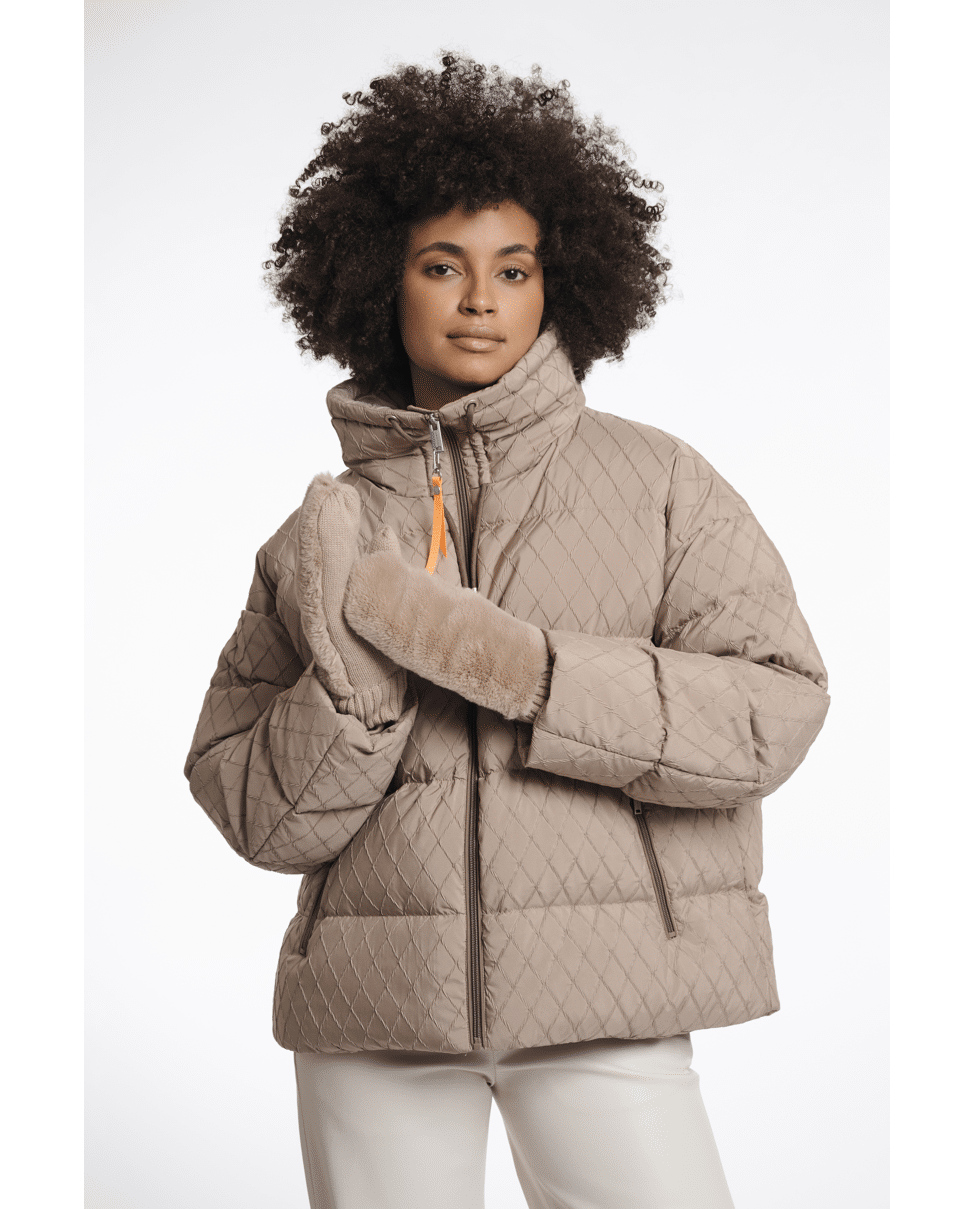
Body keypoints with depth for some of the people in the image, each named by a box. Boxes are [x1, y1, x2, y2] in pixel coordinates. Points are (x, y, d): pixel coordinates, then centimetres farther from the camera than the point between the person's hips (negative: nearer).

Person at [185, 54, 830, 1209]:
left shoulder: (658, 481, 0)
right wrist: (353, 670, -18)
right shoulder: (326, 538, 5)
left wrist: (497, 657, -20)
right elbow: (258, 814, 2)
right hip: (378, 1011, 2)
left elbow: (772, 711, -11)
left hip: (594, 1002, -2)